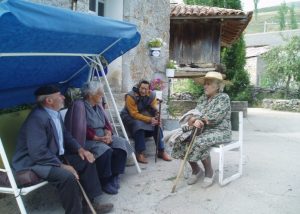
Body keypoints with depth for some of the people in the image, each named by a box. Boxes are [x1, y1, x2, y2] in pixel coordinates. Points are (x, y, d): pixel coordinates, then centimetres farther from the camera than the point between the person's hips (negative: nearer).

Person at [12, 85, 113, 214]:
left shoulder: (55, 113, 3)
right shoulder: (37, 118, -26)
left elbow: (65, 135, 16)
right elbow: (38, 153, -31)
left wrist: (79, 149, 0)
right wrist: (62, 166, -26)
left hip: (55, 156, 10)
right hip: (34, 162, -10)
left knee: (87, 162, 4)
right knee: (67, 176, -32)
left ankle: (91, 203, 13)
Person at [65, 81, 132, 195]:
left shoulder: (98, 105, 10)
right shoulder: (79, 105, -14)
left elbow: (106, 122, 12)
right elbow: (80, 129, -19)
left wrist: (108, 132, -10)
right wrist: (96, 138, -23)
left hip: (103, 136, 7)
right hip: (88, 140, -7)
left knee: (121, 143, -18)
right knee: (105, 151, -34)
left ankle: (114, 177, -8)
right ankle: (105, 182, -12)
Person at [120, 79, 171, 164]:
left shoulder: (151, 95, -9)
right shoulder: (131, 96, -23)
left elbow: (155, 109, -6)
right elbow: (134, 114, -25)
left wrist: (158, 118, -29)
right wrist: (149, 120, -33)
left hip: (144, 114, 5)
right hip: (129, 116, -5)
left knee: (157, 125, -18)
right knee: (139, 125, -34)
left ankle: (161, 151, -9)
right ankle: (139, 153, -29)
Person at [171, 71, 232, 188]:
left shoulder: (223, 97, -8)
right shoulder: (203, 98, 13)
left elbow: (214, 117, -20)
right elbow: (196, 112, 2)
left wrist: (196, 119, -17)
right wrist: (193, 119, -21)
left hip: (219, 131, -7)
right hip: (204, 129, 7)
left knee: (199, 142, -34)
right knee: (181, 139, -11)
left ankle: (209, 172, -9)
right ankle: (195, 169, 3)